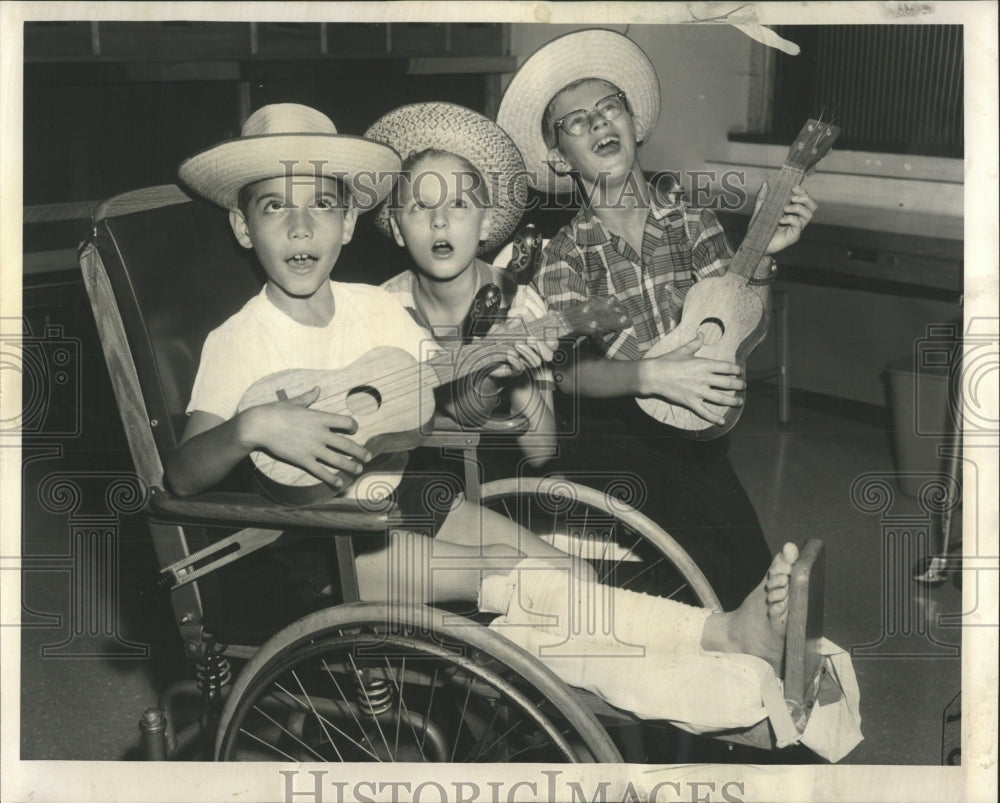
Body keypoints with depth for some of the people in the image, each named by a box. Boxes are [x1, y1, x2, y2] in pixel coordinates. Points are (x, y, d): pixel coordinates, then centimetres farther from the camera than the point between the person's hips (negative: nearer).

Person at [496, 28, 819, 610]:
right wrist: (652, 374, -25)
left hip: (690, 428, 2)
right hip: (610, 427, -2)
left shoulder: (691, 221, 9)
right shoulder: (566, 255, 4)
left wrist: (761, 254, -14)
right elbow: (570, 371, -8)